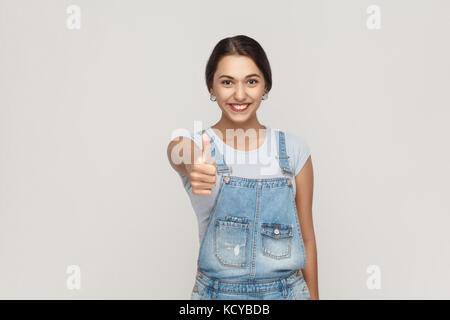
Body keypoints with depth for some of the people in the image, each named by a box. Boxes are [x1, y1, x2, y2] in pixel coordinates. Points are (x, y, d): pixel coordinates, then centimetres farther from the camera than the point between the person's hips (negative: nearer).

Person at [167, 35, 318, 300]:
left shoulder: (294, 149, -2)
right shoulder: (194, 144, -7)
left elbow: (306, 236, 3)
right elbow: (181, 152, -34)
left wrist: (313, 295, 5)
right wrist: (194, 168, -55)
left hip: (288, 291, 1)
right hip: (217, 291, -1)